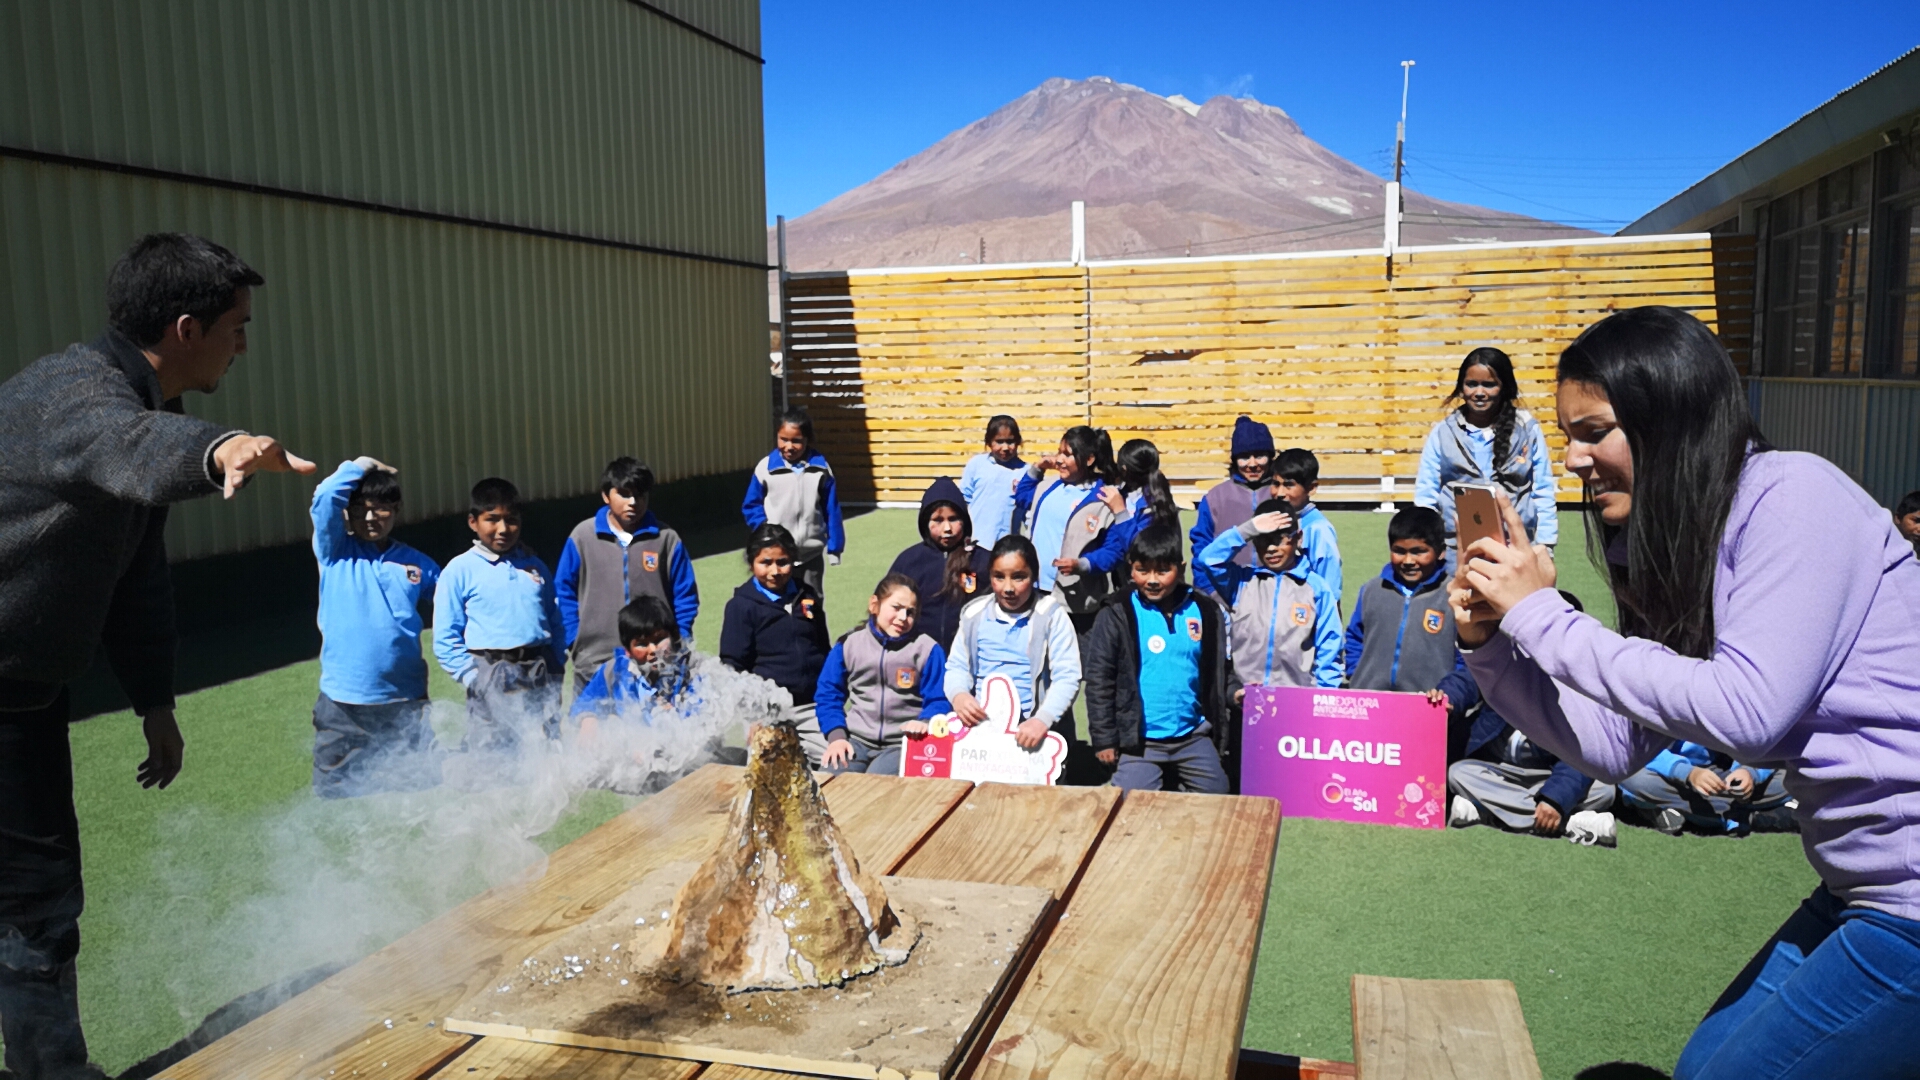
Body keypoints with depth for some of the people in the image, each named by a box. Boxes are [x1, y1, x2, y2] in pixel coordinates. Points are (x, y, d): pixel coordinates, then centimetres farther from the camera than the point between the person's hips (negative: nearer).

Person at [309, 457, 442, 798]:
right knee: (336, 796, 7)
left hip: (406, 705, 1)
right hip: (342, 707, -1)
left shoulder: (417, 565, 8)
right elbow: (324, 498, -10)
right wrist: (360, 467, 1)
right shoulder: (335, 552, 4)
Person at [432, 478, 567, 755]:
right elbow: (445, 638, -1)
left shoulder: (535, 566, 13)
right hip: (492, 678, -3)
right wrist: (472, 677, -10)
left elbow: (556, 620, 18)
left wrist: (556, 665, 6)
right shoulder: (460, 570, 1)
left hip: (540, 675, 4)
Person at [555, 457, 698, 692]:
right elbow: (564, 592, 7)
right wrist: (575, 642, 0)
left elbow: (685, 598, 4)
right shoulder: (582, 536, 1)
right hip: (595, 666, 0)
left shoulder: (667, 539, 0)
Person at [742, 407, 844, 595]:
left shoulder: (820, 469, -5)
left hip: (811, 554, 1)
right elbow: (751, 505, 2)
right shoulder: (766, 467, -8)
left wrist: (834, 547, 1)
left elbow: (832, 510, 0)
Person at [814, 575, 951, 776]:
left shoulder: (927, 649, -2)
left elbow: (938, 701, -1)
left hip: (903, 744, -3)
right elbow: (829, 694, 10)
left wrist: (925, 724, -23)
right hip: (855, 740, 3)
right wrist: (836, 735, -5)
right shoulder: (849, 644, 5)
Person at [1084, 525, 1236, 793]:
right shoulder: (1117, 614, -6)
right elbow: (1098, 679, -4)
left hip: (1193, 738, 4)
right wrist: (1104, 739, -6)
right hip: (1137, 740, -3)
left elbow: (1219, 671, 12)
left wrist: (1235, 692, -8)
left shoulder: (1205, 611, 4)